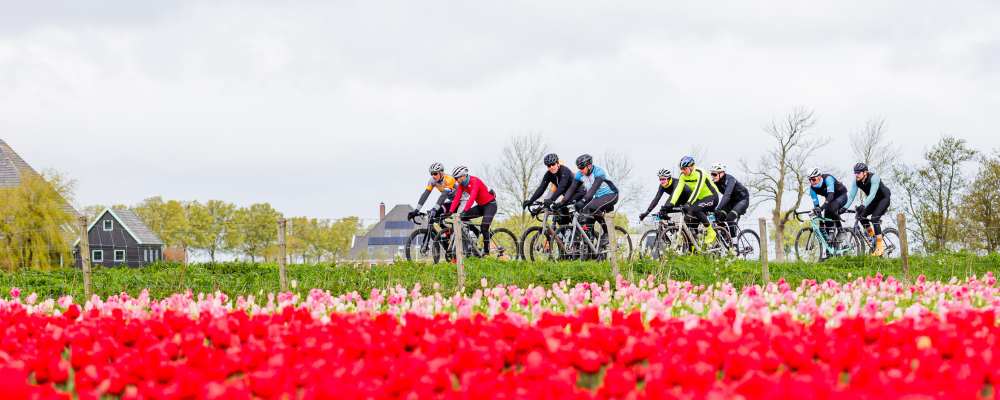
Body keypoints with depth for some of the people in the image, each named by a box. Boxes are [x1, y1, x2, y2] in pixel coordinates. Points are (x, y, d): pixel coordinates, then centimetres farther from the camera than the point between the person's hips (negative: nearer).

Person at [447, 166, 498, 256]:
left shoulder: (474, 181, -24)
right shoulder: (461, 184, -1)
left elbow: (472, 197, -35)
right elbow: (457, 199, -5)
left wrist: (464, 211, -45)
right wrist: (450, 212, -17)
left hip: (490, 204, -8)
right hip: (480, 206, 8)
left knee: (484, 228, -21)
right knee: (462, 218, -10)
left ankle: (486, 252, -12)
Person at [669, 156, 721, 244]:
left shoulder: (700, 172, -26)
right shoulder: (683, 175, -5)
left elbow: (697, 189, -38)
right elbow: (678, 189, -11)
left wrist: (689, 203, -49)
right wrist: (671, 203, -26)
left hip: (712, 197, -7)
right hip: (700, 198, 7)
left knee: (695, 210, -32)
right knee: (692, 225, -3)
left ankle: (711, 232, -16)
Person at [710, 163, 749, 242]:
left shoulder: (729, 179, -29)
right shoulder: (715, 182, -8)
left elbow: (727, 195, -42)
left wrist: (718, 209, -53)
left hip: (742, 200, -7)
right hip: (731, 202, 7)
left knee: (729, 219, -26)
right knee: (720, 218, -14)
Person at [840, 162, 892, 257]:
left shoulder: (874, 177, -29)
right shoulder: (857, 181, -11)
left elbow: (872, 194, -39)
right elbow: (851, 196, -9)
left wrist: (863, 205, -52)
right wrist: (845, 207, -25)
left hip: (884, 198, -7)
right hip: (874, 201, 7)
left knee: (874, 219, -24)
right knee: (861, 216, -11)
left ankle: (880, 248, -25)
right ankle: (873, 237, 11)